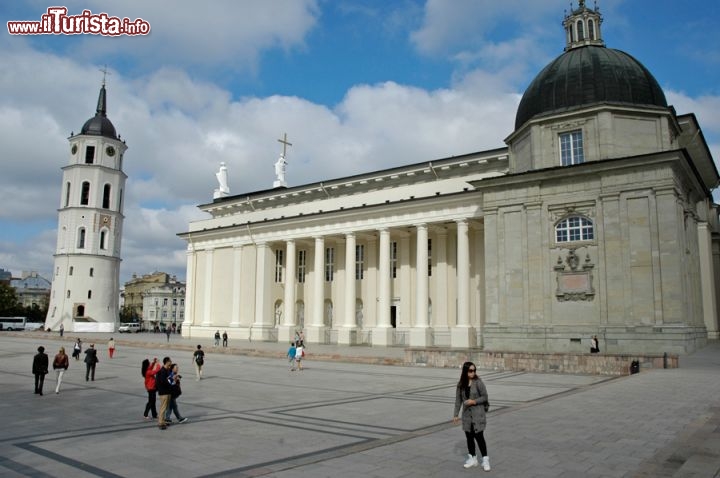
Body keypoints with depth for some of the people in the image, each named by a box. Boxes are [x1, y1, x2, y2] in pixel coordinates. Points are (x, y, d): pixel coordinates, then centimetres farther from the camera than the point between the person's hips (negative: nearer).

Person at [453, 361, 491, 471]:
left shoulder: (478, 382, -11)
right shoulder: (461, 384, 1)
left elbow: (485, 397, -7)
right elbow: (458, 400, 5)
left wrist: (474, 401, -21)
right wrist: (455, 415, 5)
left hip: (478, 414, -4)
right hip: (467, 414, 4)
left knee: (479, 436, -6)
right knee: (469, 436, 11)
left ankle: (485, 460, 6)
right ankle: (472, 458, 25)